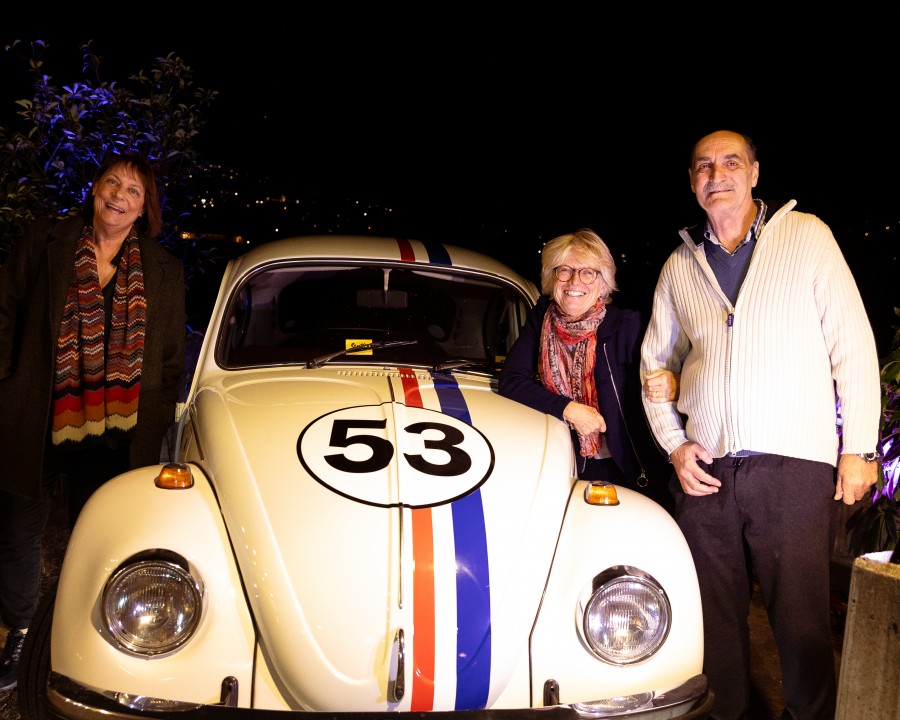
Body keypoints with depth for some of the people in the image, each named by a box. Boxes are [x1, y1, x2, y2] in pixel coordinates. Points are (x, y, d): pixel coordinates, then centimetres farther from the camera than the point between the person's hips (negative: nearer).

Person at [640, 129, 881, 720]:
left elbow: (853, 346, 2)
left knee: (802, 618, 0)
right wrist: (674, 444, 6)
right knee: (716, 616, 10)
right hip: (706, 469, 3)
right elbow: (656, 363, 20)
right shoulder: (679, 267, 13)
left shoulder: (807, 235, 4)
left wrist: (859, 450, -3)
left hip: (796, 465, -3)